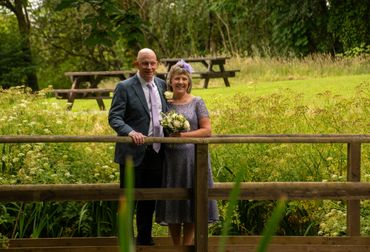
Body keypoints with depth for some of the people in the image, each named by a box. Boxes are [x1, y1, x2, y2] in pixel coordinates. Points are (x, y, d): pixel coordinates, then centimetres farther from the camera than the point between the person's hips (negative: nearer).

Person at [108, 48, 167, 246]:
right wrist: (130, 132, -30)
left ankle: (145, 238, 26)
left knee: (149, 200, 14)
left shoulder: (162, 85, 10)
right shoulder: (124, 87, -7)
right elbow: (114, 118, -13)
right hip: (133, 153, -5)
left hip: (156, 153, 5)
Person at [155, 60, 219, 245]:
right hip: (170, 159, 3)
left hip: (192, 158, -2)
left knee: (191, 204, 0)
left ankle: (187, 246, 7)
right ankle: (175, 246, 16)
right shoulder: (165, 104, 8)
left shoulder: (197, 102, 0)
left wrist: (184, 135, -15)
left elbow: (207, 130, -5)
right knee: (172, 205, 5)